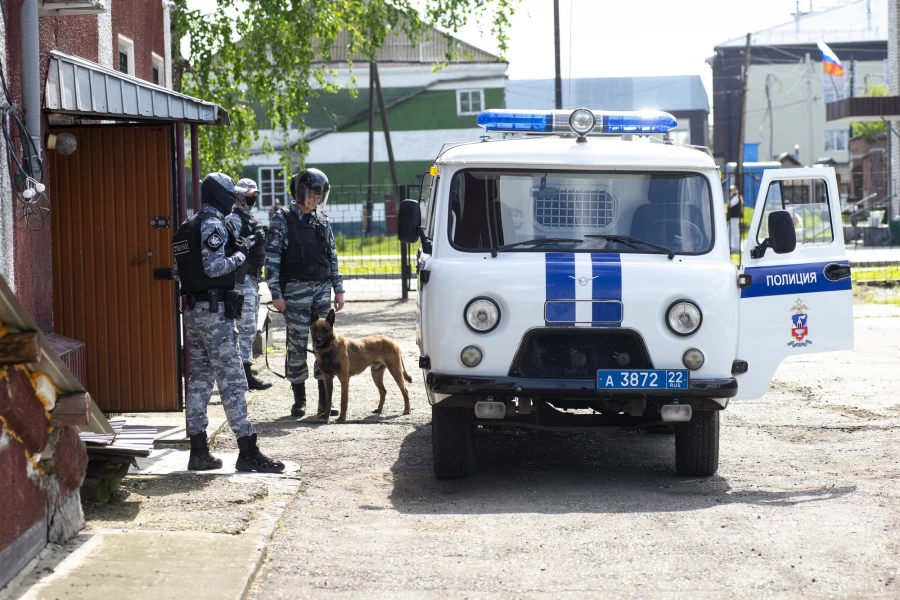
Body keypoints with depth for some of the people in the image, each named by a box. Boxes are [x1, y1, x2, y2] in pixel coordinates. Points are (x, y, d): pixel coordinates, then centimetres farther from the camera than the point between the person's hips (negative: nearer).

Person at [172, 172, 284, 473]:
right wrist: (241, 253, -7)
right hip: (215, 311, -9)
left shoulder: (187, 228, 16)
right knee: (232, 380, -7)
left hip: (192, 310, 9)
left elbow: (179, 273, 16)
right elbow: (214, 267, -22)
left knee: (199, 379, 9)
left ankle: (198, 451, 10)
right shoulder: (214, 225, -12)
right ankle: (248, 453, -6)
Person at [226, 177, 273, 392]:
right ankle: (246, 376, -11)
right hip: (243, 278, -10)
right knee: (247, 327, -11)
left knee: (249, 327, 13)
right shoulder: (234, 219, -13)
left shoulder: (250, 218, 18)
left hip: (253, 277, 10)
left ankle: (243, 373, 19)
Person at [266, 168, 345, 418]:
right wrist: (276, 294, -12)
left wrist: (338, 289, 12)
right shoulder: (282, 219, -4)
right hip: (296, 291, -5)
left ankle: (325, 399, 6)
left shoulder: (322, 219, 12)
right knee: (297, 345, -2)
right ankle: (299, 399, 6)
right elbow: (271, 259, -7)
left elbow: (332, 256, 17)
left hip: (322, 290, 5)